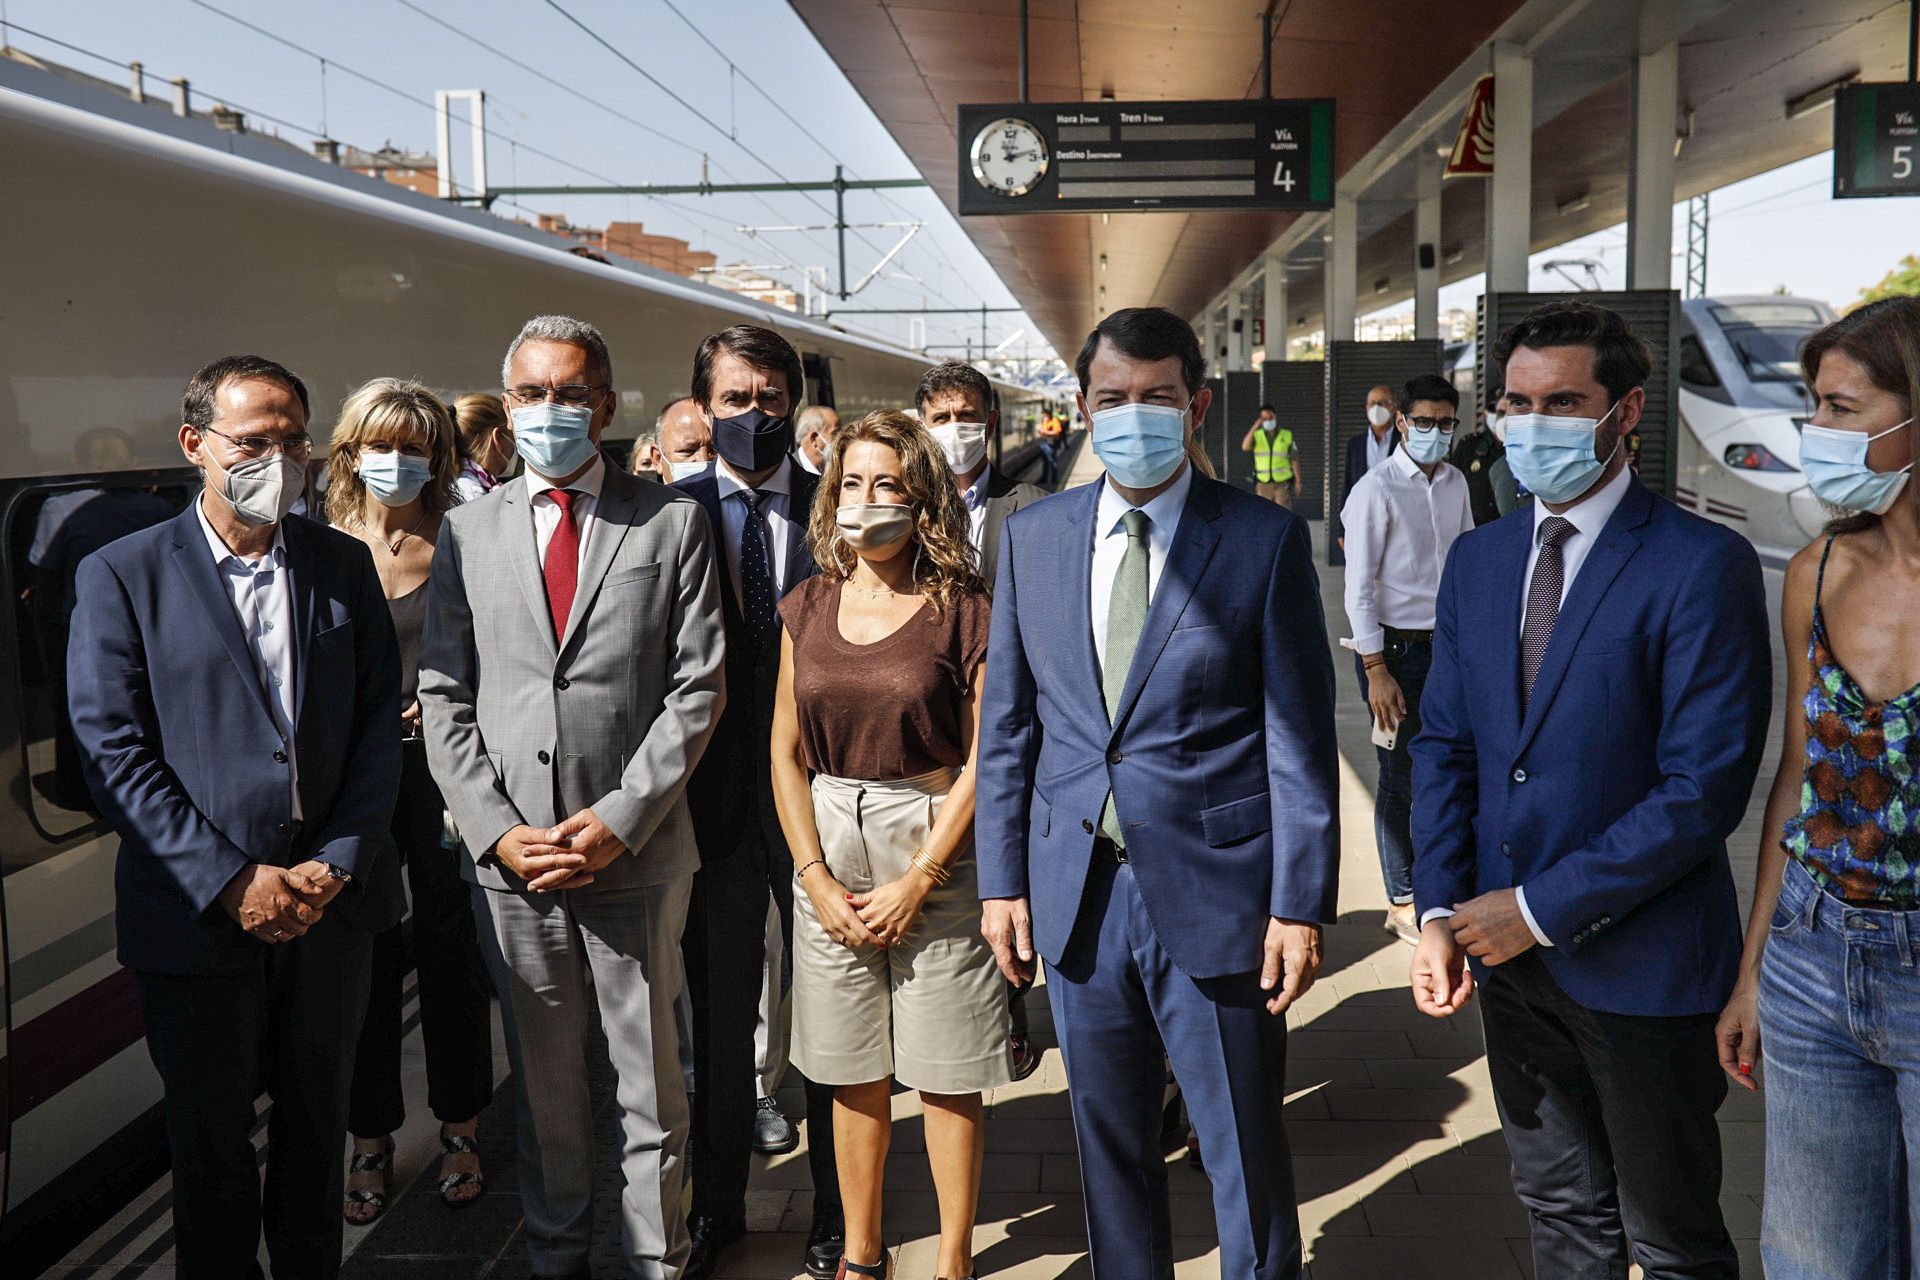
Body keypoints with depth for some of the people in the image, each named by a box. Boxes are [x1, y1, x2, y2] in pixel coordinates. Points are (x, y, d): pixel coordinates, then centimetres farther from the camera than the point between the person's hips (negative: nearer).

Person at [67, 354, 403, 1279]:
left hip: (331, 906, 3)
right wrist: (232, 881, -15)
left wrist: (336, 864, -9)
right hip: (197, 919, -3)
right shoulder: (121, 576, -5)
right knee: (211, 1150, 13)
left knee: (318, 1127, 18)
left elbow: (378, 723, 2)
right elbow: (113, 754, -10)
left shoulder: (344, 565, 4)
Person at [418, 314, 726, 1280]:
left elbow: (697, 688, -4)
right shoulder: (468, 529, 7)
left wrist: (621, 819, -11)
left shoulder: (671, 522, 1)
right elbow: (442, 698, 4)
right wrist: (498, 830, -6)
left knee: (651, 1079, 10)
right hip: (509, 855, 2)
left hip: (637, 852, -1)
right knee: (542, 1081, 15)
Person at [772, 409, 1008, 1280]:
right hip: (829, 855, 4)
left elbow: (983, 757, -8)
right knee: (853, 1075, 12)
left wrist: (917, 879, -12)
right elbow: (787, 752, 6)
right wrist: (815, 877, -3)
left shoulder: (963, 610, -7)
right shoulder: (809, 609, 6)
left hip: (935, 852, -3)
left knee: (947, 1074, 6)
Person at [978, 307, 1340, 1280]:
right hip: (1077, 896, 4)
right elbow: (1006, 724, 9)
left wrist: (1300, 904, -9)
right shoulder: (1032, 536, 6)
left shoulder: (1265, 539, -4)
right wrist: (1001, 879, 6)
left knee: (1247, 1156, 9)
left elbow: (1300, 736, -6)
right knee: (1110, 1146, 18)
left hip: (1216, 896, -3)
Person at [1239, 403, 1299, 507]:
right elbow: (1245, 447, -18)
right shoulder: (1256, 435, 2)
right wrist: (1254, 428, -27)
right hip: (1263, 484, 1)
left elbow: (1294, 460, 1)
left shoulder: (1287, 436, 0)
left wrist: (1298, 481, -4)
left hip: (1282, 484, -1)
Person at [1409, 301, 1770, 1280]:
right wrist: (1439, 911, -2)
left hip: (1639, 964, -5)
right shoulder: (1478, 559, 6)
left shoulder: (1703, 565, -14)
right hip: (1509, 951, 6)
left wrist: (1542, 907, -17)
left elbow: (1706, 785, -19)